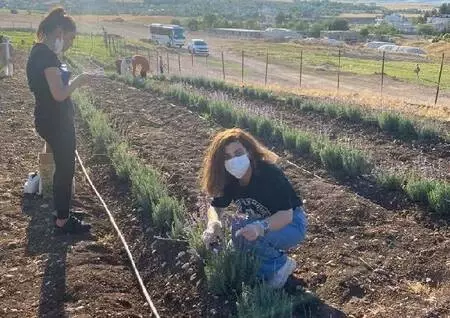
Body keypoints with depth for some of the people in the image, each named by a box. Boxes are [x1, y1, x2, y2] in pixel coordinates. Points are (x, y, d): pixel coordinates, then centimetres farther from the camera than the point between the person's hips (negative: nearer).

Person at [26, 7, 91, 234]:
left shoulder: (39, 52, 10)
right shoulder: (47, 55, -21)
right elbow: (59, 94, -25)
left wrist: (69, 79, 11)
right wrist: (77, 82, -11)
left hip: (49, 119, 10)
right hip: (56, 122, -10)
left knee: (62, 167, 19)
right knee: (65, 168, 2)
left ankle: (63, 213, 32)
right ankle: (62, 222, 14)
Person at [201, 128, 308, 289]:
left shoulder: (270, 174, -30)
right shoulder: (229, 180, -11)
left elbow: (286, 215, -34)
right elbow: (216, 207, -6)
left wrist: (261, 227, -52)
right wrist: (213, 223, -30)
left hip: (291, 223, -8)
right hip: (260, 222, 8)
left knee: (244, 237, -30)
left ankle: (280, 264, -7)